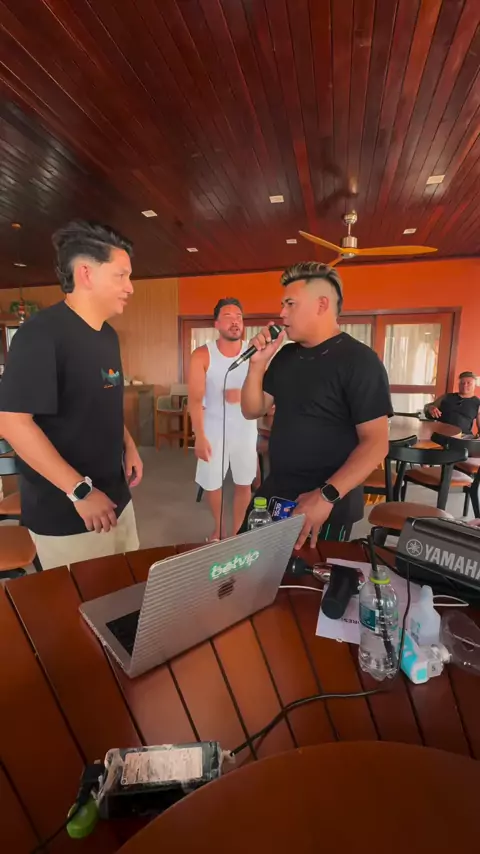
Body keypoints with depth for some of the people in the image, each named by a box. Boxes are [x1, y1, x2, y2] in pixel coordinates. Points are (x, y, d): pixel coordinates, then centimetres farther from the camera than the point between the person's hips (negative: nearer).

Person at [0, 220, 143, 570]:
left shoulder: (108, 335, 9)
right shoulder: (40, 333, -18)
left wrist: (129, 446, 5)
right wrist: (80, 491, -22)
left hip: (115, 497, 8)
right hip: (66, 513, -7)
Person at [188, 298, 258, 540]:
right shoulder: (202, 355, -10)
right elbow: (195, 399, -13)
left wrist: (243, 394, -20)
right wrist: (199, 436, -19)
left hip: (245, 429, 2)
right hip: (213, 429, -1)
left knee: (244, 482, 11)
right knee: (211, 482, 11)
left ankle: (237, 530, 33)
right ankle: (218, 527, 38)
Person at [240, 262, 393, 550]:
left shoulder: (359, 360, -14)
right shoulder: (285, 356, 7)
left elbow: (376, 443, -19)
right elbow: (252, 410, 8)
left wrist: (327, 495, -27)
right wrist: (258, 363, -7)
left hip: (329, 503, -6)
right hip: (274, 491, 7)